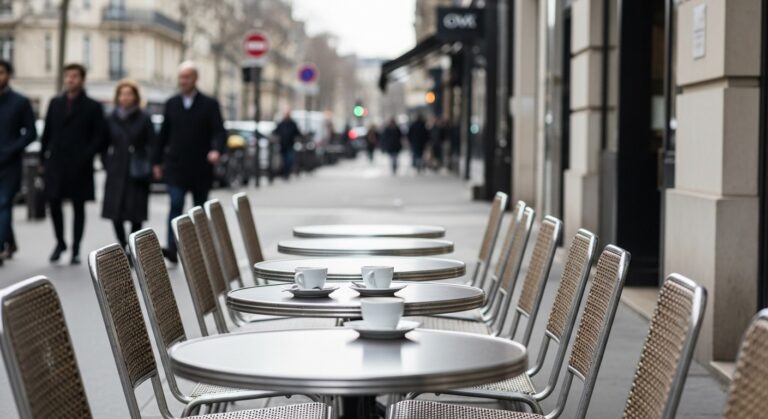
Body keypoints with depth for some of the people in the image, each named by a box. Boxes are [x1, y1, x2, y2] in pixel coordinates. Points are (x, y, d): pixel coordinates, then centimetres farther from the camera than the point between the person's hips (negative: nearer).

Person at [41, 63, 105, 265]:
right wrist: (43, 157, 7)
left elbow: (98, 137, -1)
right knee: (53, 203, 2)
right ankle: (60, 242, 22)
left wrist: (85, 157, -13)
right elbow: (47, 132, 13)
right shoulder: (55, 103, 11)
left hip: (79, 166, -3)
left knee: (78, 207, 4)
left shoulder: (93, 107, 0)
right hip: (56, 163, 3)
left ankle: (76, 250, 11)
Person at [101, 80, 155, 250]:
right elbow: (105, 145, 13)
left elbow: (151, 145, 1)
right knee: (115, 213, -1)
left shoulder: (144, 119, 0)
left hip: (136, 174, -2)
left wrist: (147, 169, -7)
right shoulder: (111, 119, 7)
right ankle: (123, 246, 15)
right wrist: (107, 164, 4)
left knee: (135, 215, -2)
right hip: (116, 173, 2)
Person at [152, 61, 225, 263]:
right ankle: (172, 249, -20)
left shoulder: (209, 104, 0)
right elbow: (163, 134, 13)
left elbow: (220, 132, -7)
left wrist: (217, 150, -28)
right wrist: (157, 161, 11)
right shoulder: (171, 104, 8)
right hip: (176, 168, 1)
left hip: (200, 169, -1)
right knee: (175, 206, -13)